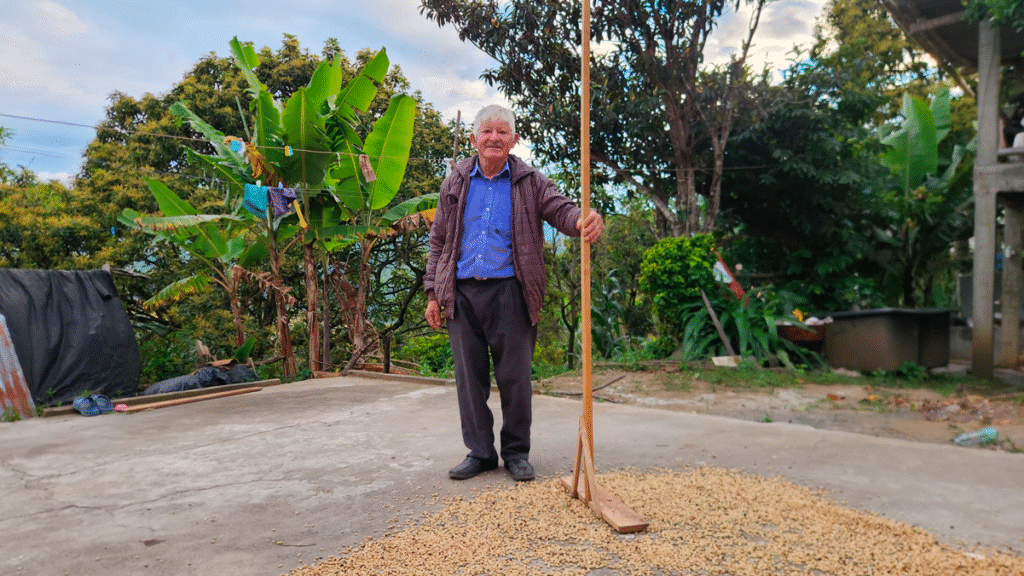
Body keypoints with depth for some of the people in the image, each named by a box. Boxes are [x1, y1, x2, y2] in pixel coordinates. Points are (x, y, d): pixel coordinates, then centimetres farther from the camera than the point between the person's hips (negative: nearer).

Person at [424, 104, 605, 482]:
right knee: (470, 377, 8)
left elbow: (560, 209, -8)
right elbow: (438, 240, 13)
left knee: (515, 376, 3)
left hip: (509, 291, -2)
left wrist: (584, 221, -34)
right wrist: (433, 293, 6)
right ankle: (479, 452, 22)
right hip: (462, 294, 2)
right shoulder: (456, 182, 12)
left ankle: (516, 452, 19)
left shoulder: (530, 182, 6)